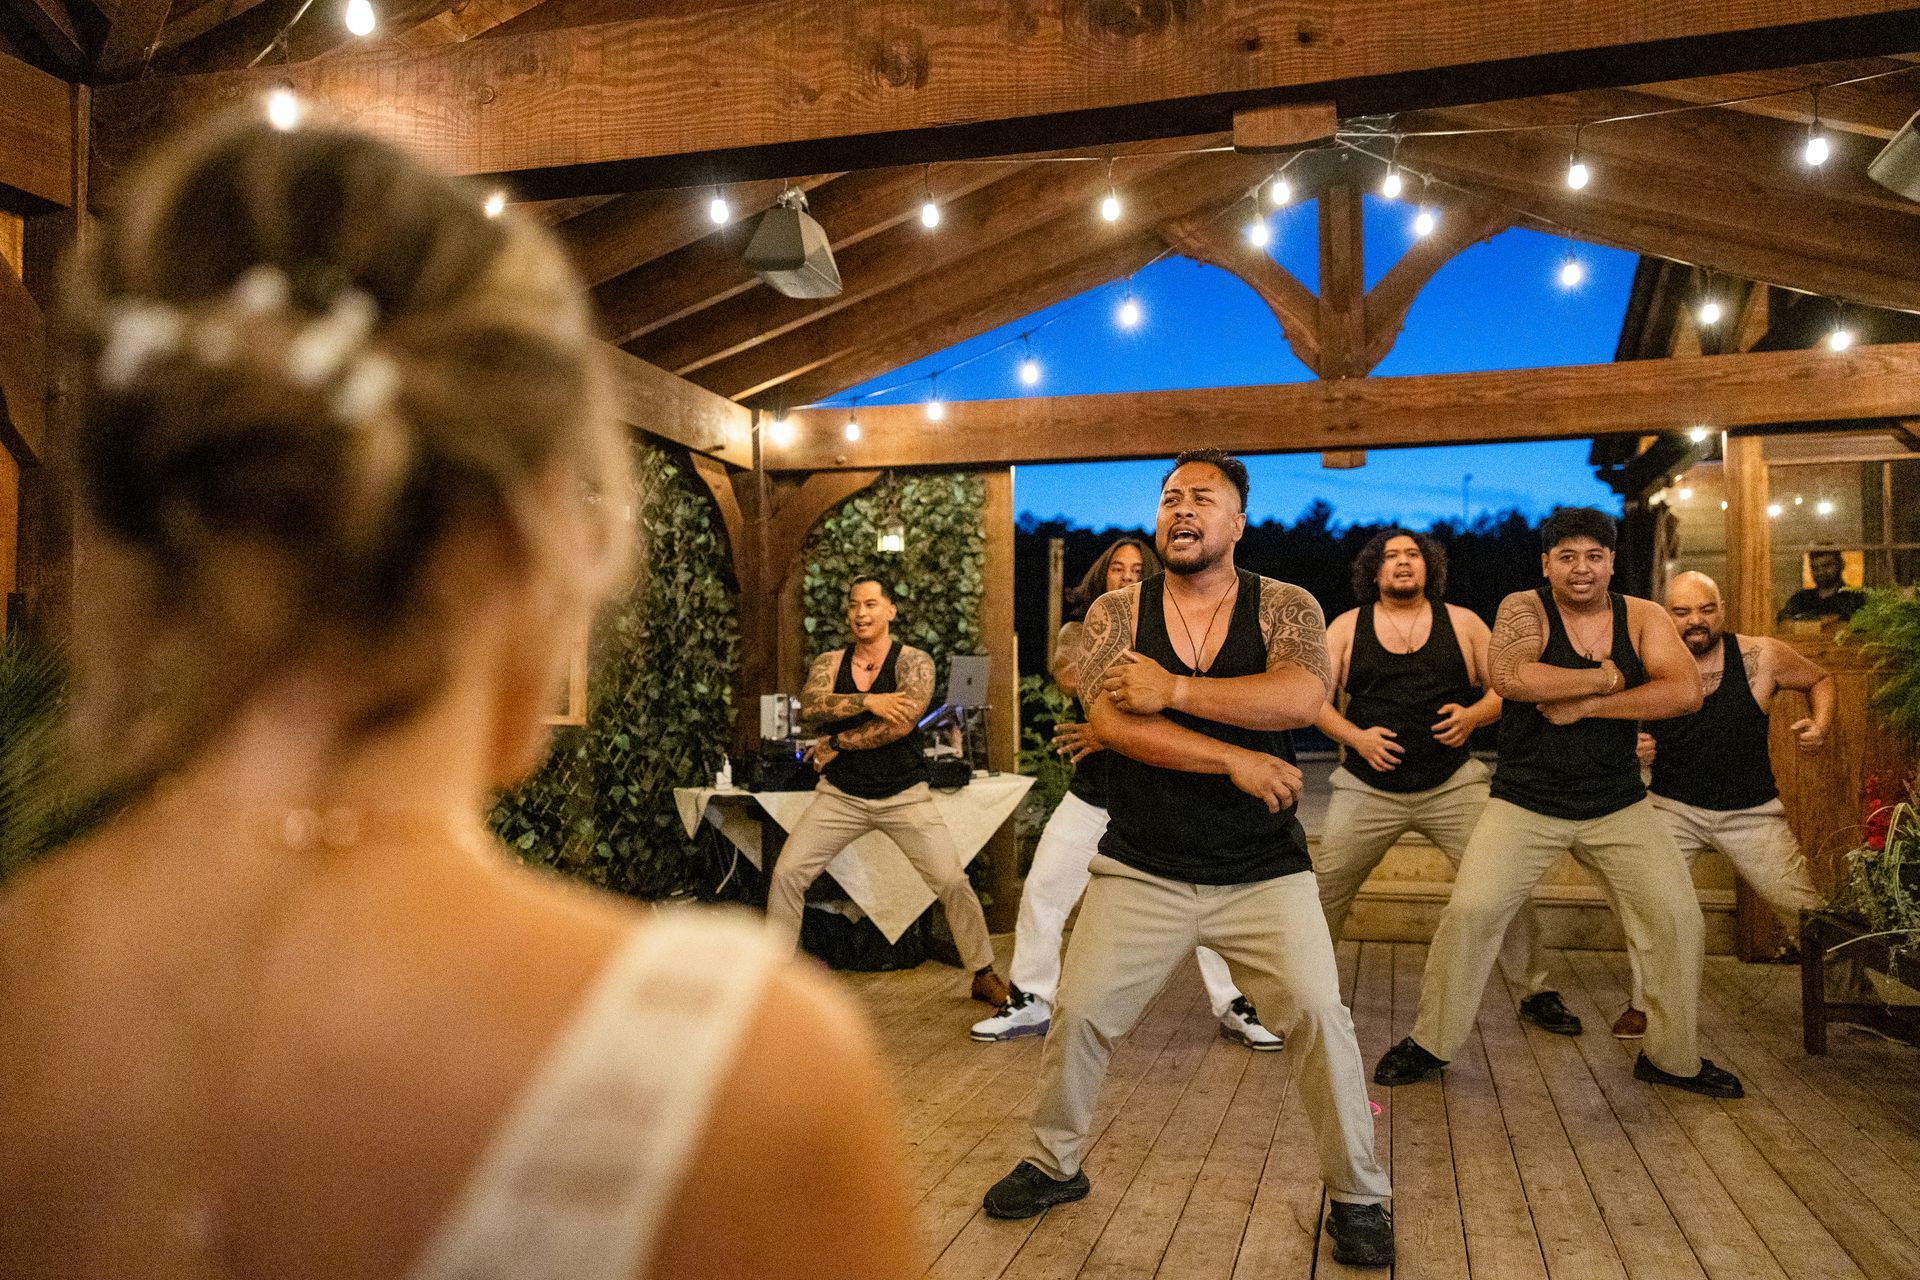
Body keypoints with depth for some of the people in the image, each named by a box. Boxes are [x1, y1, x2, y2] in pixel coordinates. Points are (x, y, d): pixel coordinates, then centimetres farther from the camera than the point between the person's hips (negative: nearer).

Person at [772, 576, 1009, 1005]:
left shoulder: (914, 661, -6)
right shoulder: (829, 663, 4)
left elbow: (901, 723, -21)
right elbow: (810, 708, -16)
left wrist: (837, 743, -14)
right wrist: (868, 701, -28)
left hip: (905, 795, -2)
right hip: (840, 793, 3)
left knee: (953, 881, -8)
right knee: (785, 874, -5)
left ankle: (985, 975, 11)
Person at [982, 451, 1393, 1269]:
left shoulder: (1285, 608, -1)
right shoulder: (1117, 612, 1)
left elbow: (1301, 697, -21)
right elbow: (1112, 723, -14)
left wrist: (1174, 688, -21)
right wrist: (1235, 759, -18)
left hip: (1265, 873, -1)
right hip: (1140, 870, 1)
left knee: (1319, 1015, -9)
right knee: (1077, 1014, 3)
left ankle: (1358, 1195, 15)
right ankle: (1053, 1164, 28)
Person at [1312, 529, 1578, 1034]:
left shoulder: (1462, 622, 6)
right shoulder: (1346, 627, 5)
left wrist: (1472, 715, -11)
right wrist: (1355, 736, -12)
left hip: (1454, 786, 0)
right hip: (1368, 789, 0)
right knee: (1325, 890, 0)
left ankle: (1536, 993, 14)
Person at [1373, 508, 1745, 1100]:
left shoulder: (1643, 618, 1)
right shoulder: (1524, 608, -7)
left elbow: (1685, 691, -13)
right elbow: (1508, 677, -26)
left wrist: (1583, 706, -20)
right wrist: (1605, 677, -17)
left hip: (1618, 806, 3)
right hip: (1525, 802, -3)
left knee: (1678, 917, 2)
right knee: (1469, 911, -12)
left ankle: (1673, 1057, 23)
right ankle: (1430, 1041, 7)